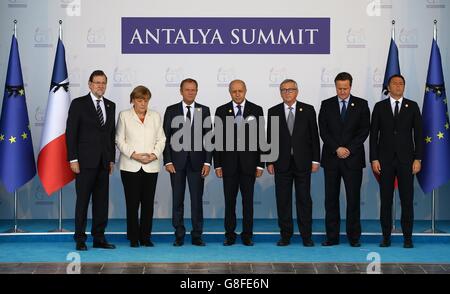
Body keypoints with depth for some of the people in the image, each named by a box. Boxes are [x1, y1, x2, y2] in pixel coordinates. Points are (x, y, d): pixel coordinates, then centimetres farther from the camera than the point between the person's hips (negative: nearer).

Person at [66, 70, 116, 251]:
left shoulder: (110, 106, 13)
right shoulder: (78, 104, -2)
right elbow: (71, 133, -5)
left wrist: (112, 159, 10)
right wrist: (73, 159, -11)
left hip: (104, 162, 5)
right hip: (85, 160, -5)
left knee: (102, 201, 5)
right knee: (83, 200, -1)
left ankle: (99, 238, 11)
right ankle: (80, 239, 5)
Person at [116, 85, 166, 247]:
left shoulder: (155, 116, 12)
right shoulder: (124, 115, 5)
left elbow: (161, 139, 10)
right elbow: (119, 140, 2)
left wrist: (155, 154, -8)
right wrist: (133, 154, -11)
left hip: (151, 166, 2)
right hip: (130, 166, -2)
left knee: (148, 203, 1)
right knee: (132, 203, -2)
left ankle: (145, 237, 9)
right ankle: (133, 238, 6)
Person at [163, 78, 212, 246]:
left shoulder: (204, 111, 5)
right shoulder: (171, 110, 4)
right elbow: (166, 137, 2)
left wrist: (207, 162, -4)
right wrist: (167, 161, -5)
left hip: (197, 161, 0)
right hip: (177, 161, 0)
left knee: (197, 199, 1)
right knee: (177, 200, 4)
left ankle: (197, 235, 8)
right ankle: (179, 235, 11)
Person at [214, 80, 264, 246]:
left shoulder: (256, 110, 3)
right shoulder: (221, 111, 4)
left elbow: (260, 138, 2)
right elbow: (217, 139, 4)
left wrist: (260, 164, -2)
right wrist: (217, 164, -1)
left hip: (249, 163, 0)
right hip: (229, 163, 0)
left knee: (248, 200, 4)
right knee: (229, 201, 4)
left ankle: (247, 235, 11)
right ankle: (230, 235, 11)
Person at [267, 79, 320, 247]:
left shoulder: (308, 110, 3)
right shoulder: (274, 112, 5)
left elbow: (314, 136, 3)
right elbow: (270, 138, 6)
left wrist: (315, 160, -1)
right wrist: (269, 161, 1)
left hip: (302, 162, -1)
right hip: (282, 163, 1)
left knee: (304, 199, 2)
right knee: (283, 200, 3)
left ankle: (306, 236, 8)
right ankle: (285, 235, 10)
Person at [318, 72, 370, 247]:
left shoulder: (361, 105, 4)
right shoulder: (326, 105, 7)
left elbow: (364, 130, -1)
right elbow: (323, 131, 1)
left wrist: (349, 149, -11)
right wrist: (337, 149, -11)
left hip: (353, 158, -1)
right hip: (331, 158, 1)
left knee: (353, 198, 0)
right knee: (331, 198, 2)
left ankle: (354, 237, 5)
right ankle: (332, 236, 7)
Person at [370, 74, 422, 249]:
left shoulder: (412, 106, 5)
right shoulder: (379, 107, 5)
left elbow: (418, 134, 3)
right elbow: (374, 134, 4)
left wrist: (418, 159, -5)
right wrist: (374, 159, -4)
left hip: (406, 159, 0)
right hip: (385, 160, 0)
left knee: (407, 200, 0)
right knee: (385, 200, 3)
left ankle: (407, 237, 6)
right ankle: (386, 236, 9)